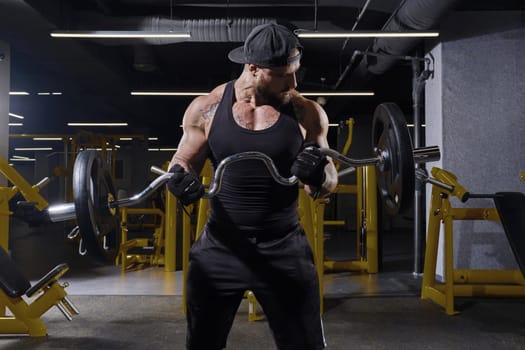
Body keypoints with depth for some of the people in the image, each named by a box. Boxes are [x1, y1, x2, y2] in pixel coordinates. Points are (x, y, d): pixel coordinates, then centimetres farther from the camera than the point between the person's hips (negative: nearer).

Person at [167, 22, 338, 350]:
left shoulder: (307, 113, -4)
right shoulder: (206, 109, -3)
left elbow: (328, 184, 2)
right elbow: (184, 161, 8)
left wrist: (317, 176, -22)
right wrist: (180, 178, -16)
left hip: (285, 248, 0)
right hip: (220, 247, 1)